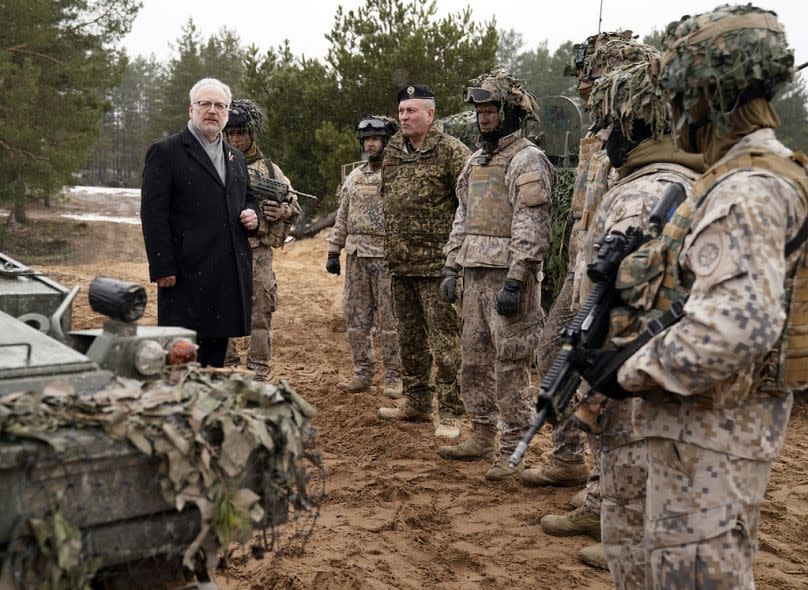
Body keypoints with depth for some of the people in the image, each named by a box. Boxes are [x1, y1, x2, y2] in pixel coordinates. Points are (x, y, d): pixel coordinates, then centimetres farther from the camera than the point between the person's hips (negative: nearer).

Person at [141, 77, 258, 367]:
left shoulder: (235, 157, 18)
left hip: (231, 275, 7)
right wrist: (162, 268, -15)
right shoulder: (165, 152, -3)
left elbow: (248, 198, 31)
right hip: (187, 274, -6)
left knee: (217, 351, 12)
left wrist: (252, 214, 5)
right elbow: (153, 214, -9)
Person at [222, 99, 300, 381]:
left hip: (258, 253, 0)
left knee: (260, 316, 1)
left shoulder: (270, 170, 9)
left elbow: (294, 209, 12)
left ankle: (258, 377, 8)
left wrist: (281, 211, -10)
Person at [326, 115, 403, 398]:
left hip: (387, 255, -6)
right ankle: (362, 373, 19)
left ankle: (393, 377, 8)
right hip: (356, 256, 6)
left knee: (390, 319, -1)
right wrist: (333, 252, 13)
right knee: (356, 318, 9)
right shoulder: (354, 177, 15)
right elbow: (342, 217, 18)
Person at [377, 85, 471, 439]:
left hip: (436, 263, -7)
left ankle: (450, 413, 3)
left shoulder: (450, 150, -9)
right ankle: (416, 402, 28)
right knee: (409, 337, 16)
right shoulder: (392, 151, 12)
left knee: (444, 340, -4)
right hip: (400, 263, 8)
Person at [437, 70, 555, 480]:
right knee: (474, 361, 14)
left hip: (509, 277, -9)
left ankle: (513, 450, 4)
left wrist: (514, 282, -22)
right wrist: (451, 268, 14)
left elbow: (532, 228, -17)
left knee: (510, 366, -4)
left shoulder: (527, 161, -10)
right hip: (475, 276, 9)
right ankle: (483, 437, 26)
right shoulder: (475, 161, 18)